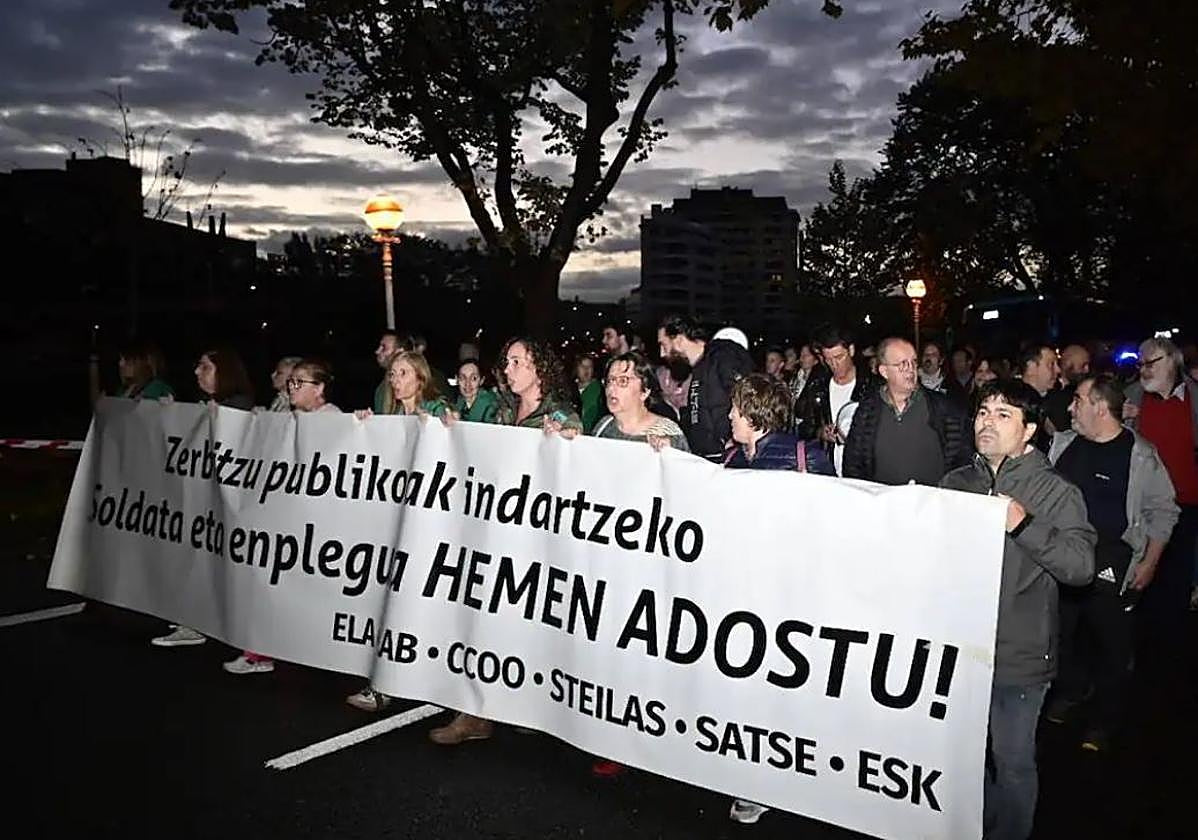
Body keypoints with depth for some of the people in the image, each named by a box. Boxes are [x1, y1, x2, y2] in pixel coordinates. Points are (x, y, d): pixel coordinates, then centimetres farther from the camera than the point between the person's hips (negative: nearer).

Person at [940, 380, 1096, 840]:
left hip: (1018, 656, -4)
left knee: (1012, 761, 7)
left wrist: (1024, 525, -28)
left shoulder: (1058, 494, -7)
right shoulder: (956, 483, 7)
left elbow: (1081, 566, -19)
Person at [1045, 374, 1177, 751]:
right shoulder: (1063, 444, 2)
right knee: (1062, 631, 17)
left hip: (1112, 567, -4)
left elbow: (1163, 512, -2)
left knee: (1110, 643, 6)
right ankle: (1070, 691, 40)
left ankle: (1103, 720, 23)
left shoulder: (1140, 455, -10)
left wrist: (1149, 562, -3)